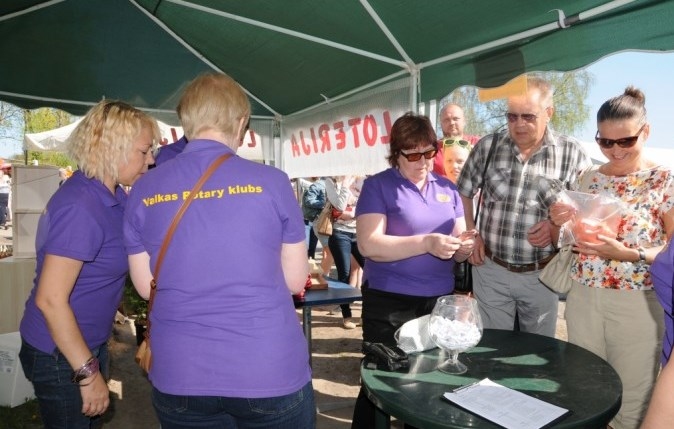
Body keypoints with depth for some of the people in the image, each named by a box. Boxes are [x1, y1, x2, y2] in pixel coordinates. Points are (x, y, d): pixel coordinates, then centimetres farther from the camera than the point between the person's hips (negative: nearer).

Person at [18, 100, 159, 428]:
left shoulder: (110, 194, -1)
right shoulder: (80, 207, -27)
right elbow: (50, 299, -27)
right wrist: (88, 372, -21)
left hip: (89, 344, 9)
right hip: (61, 356, -8)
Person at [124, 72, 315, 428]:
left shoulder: (145, 190, -2)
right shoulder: (271, 182, -10)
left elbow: (145, 286, 6)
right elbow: (295, 280, -2)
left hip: (179, 378, 3)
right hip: (270, 372, -2)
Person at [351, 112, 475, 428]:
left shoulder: (447, 188, 10)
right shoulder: (378, 186, -6)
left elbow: (457, 247, 12)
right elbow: (368, 244, -18)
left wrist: (463, 247, -12)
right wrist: (427, 243, -26)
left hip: (439, 300, 5)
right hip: (389, 302, -5)